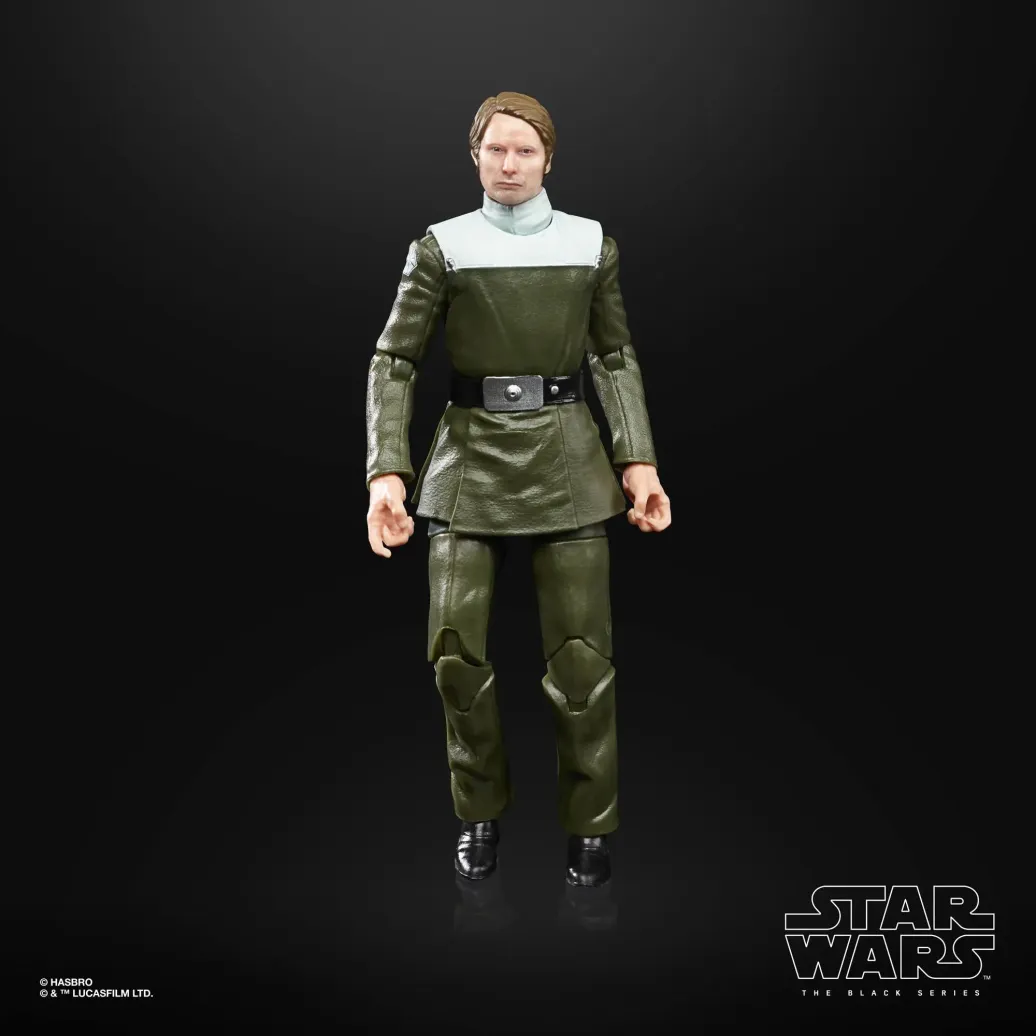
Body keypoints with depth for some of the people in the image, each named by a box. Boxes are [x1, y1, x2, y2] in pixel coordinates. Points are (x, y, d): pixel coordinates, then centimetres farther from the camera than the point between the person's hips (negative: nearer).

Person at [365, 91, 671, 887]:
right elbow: (394, 361, -1)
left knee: (582, 651, -1)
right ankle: (481, 814, 19)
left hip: (567, 455, 1)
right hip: (471, 455, 0)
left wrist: (639, 460, -1)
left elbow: (616, 360, 10)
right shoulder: (441, 247, 3)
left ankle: (591, 826, 17)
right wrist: (387, 471, -13)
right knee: (455, 647, -4)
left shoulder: (593, 245, 8)